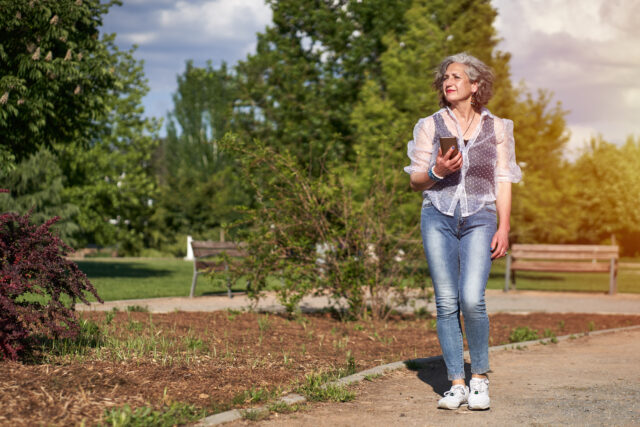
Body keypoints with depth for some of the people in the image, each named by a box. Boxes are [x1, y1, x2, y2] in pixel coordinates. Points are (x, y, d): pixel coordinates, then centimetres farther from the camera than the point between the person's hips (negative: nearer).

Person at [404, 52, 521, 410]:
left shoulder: (496, 128, 10)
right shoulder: (430, 126, 10)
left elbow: (504, 181, 8)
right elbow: (416, 180, 10)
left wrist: (504, 228, -1)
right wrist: (436, 171, -12)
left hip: (479, 219, -1)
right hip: (439, 218, 1)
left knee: (472, 300, -16)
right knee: (447, 303, -4)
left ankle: (480, 378, 1)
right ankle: (456, 384, 4)